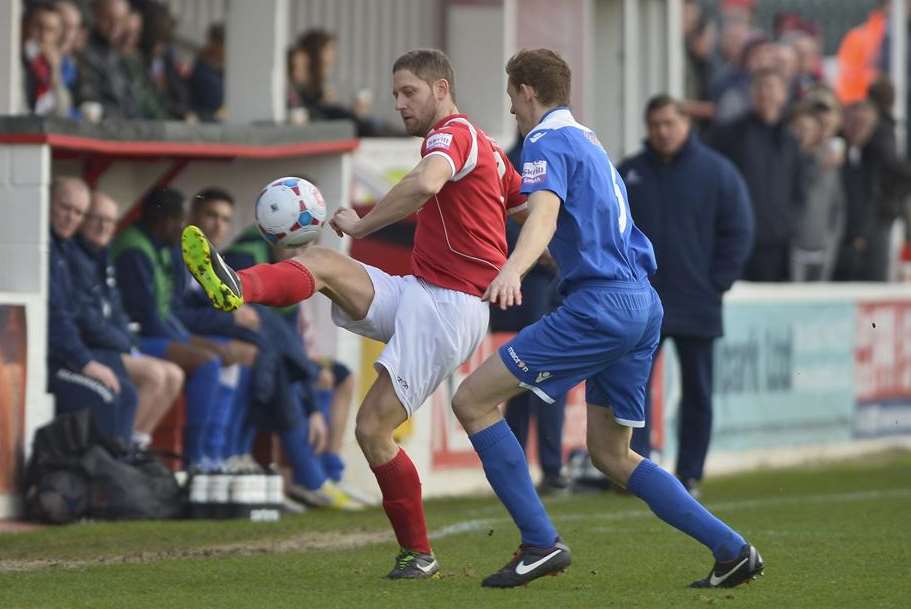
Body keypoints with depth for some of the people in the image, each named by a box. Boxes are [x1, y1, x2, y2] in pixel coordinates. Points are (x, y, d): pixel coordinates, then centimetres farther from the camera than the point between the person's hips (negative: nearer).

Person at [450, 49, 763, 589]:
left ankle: (542, 543, -12)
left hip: (599, 303, -9)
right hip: (643, 306, 9)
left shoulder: (547, 142, -5)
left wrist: (512, 271, -44)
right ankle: (731, 550, 7)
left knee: (473, 400, -6)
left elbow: (544, 216, -25)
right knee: (610, 454, 16)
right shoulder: (589, 140, 24)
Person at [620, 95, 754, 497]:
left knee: (697, 392, 5)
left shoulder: (716, 172, 2)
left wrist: (717, 283, -5)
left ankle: (689, 475, 13)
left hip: (697, 303, -1)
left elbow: (738, 233, 2)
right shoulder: (628, 174, 8)